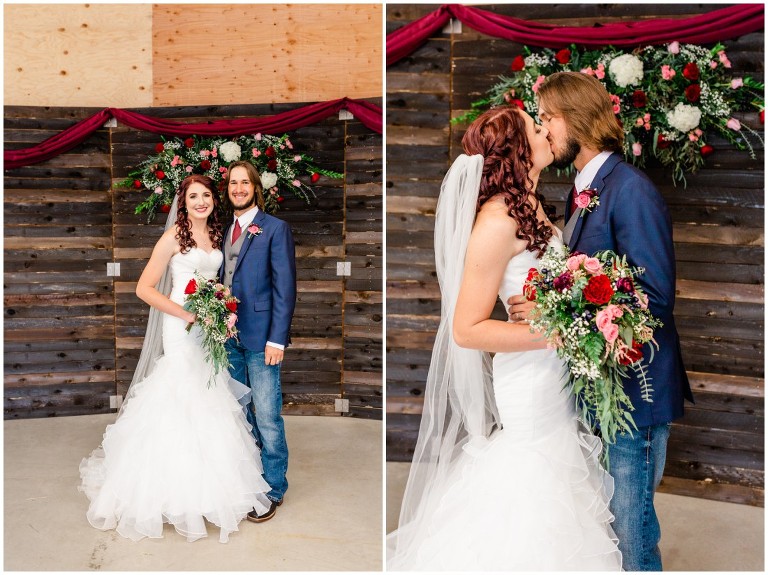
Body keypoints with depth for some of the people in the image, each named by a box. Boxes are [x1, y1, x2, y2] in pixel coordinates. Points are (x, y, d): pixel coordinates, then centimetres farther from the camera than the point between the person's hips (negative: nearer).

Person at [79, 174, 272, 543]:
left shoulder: (215, 235, 10)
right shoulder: (174, 236, -9)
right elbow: (144, 288, -13)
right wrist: (188, 314, -17)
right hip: (182, 329, -6)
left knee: (210, 402, 12)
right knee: (181, 404, -3)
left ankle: (206, 488, 27)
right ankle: (177, 492, 12)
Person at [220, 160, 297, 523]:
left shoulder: (275, 228, -6)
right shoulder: (226, 230, 12)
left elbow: (285, 286, -10)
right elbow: (223, 279, 14)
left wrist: (277, 339, -15)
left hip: (260, 337, -6)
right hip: (229, 336, 6)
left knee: (267, 417, -3)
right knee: (238, 412, 16)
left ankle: (273, 489, 13)